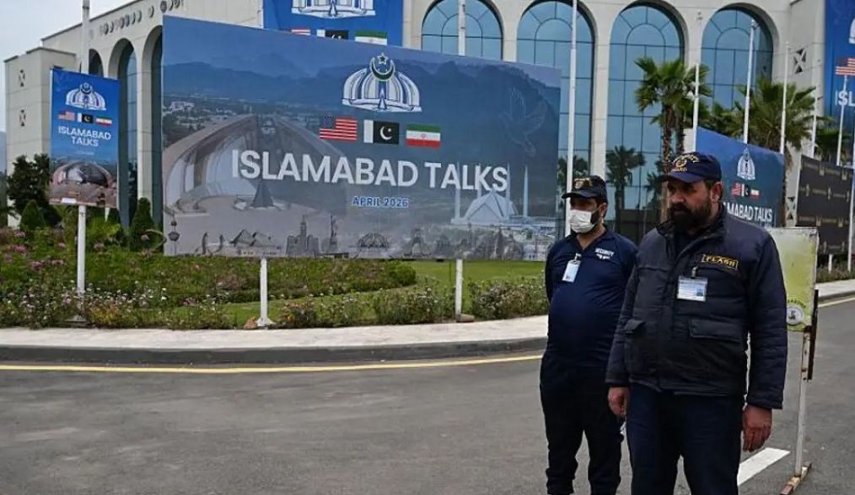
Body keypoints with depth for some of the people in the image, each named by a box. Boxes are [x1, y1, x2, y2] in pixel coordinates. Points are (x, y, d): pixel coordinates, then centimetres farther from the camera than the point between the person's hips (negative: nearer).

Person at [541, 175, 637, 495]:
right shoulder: (558, 251, 10)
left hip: (604, 367, -5)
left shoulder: (624, 250, -6)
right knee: (559, 442, 18)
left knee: (604, 444, 10)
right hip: (557, 364, 5)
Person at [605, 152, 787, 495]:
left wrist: (762, 401, -9)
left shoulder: (752, 245, -3)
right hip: (646, 394, 4)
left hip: (711, 400, -4)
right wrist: (618, 378, 9)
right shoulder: (651, 243, 10)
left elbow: (770, 331, -5)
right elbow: (628, 315, 13)